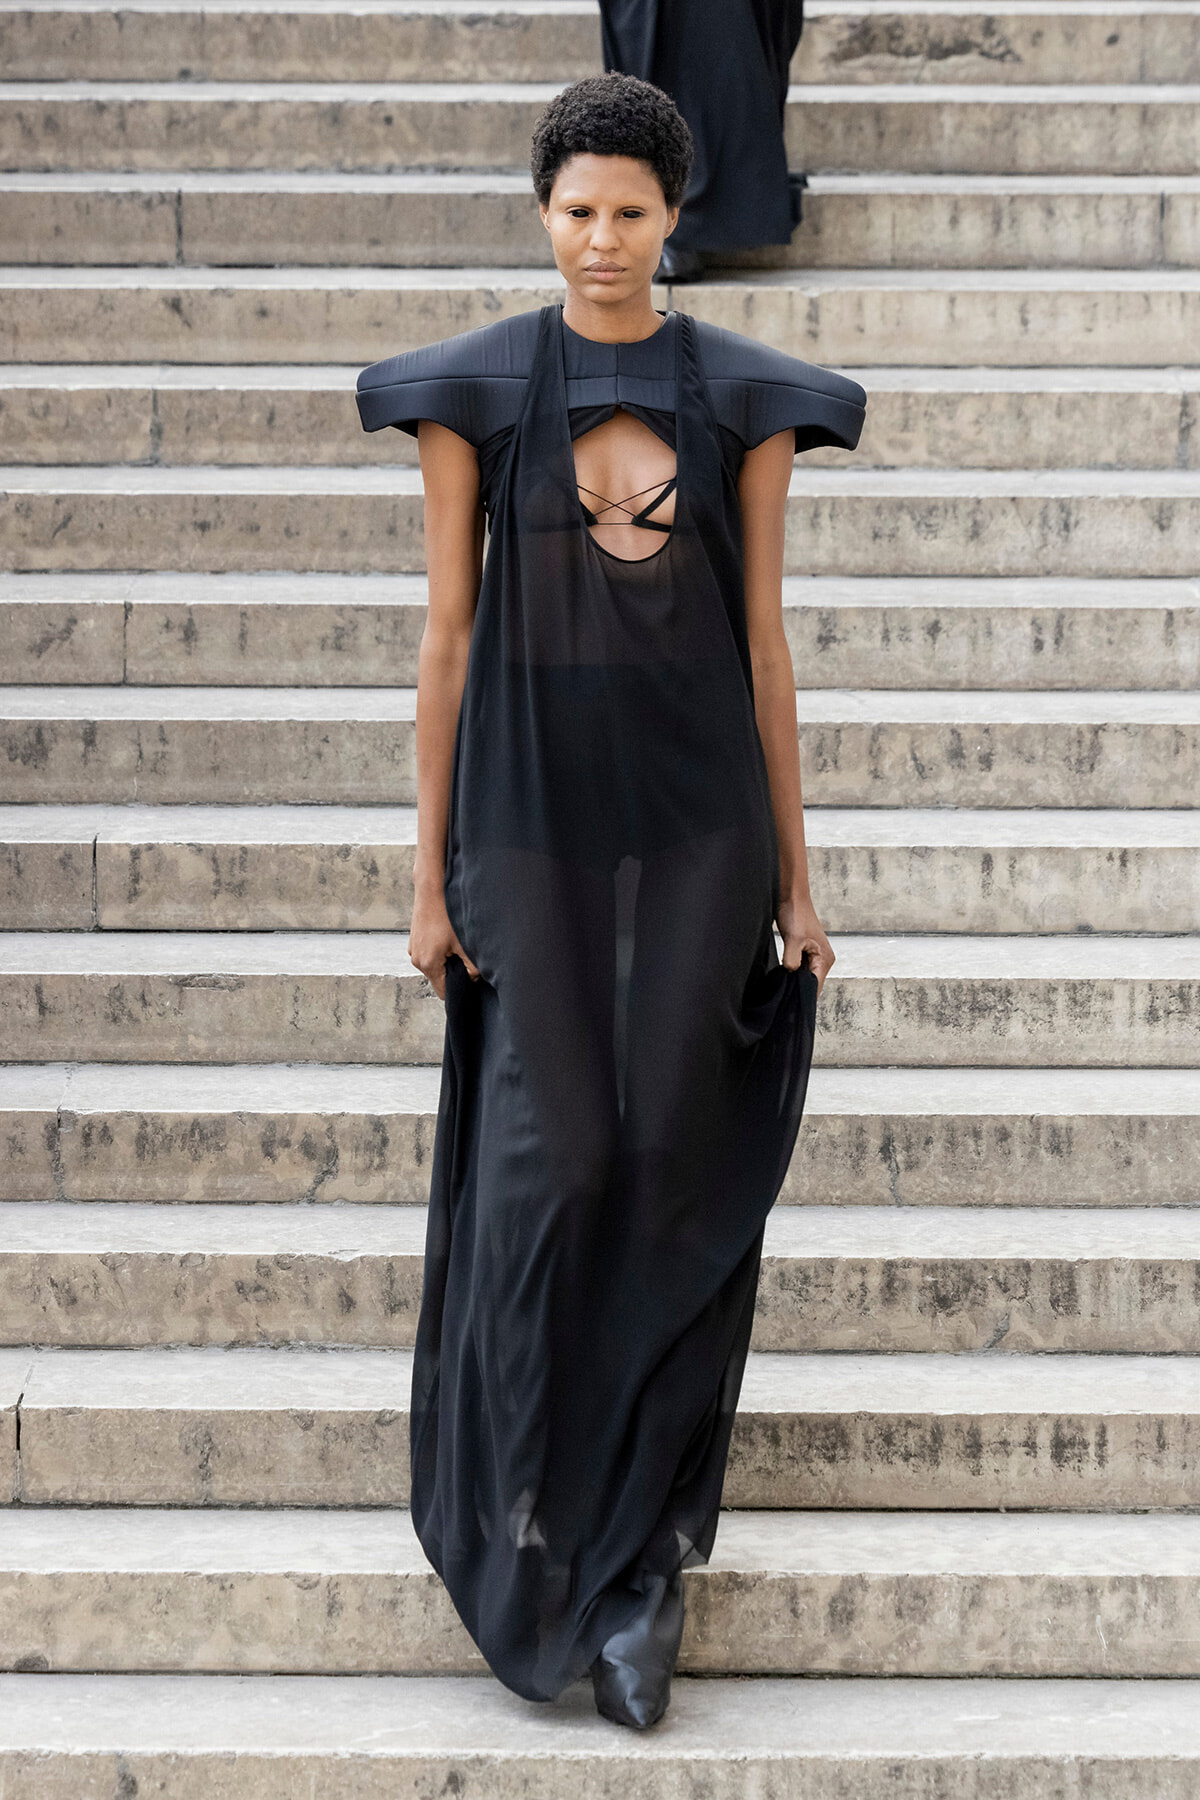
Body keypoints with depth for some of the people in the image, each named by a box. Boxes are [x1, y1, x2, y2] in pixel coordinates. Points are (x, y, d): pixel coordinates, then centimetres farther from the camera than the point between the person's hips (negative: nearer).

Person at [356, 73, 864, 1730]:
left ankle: (638, 1560, 11)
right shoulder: (473, 394, 0)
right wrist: (429, 872, 0)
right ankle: (530, 1526, 16)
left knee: (677, 1169, 0)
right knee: (549, 1166, -5)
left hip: (698, 821, 1)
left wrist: (794, 871, 4)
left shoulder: (745, 399, 2)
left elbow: (763, 639, 5)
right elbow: (448, 635, 1)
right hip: (533, 823, -1)